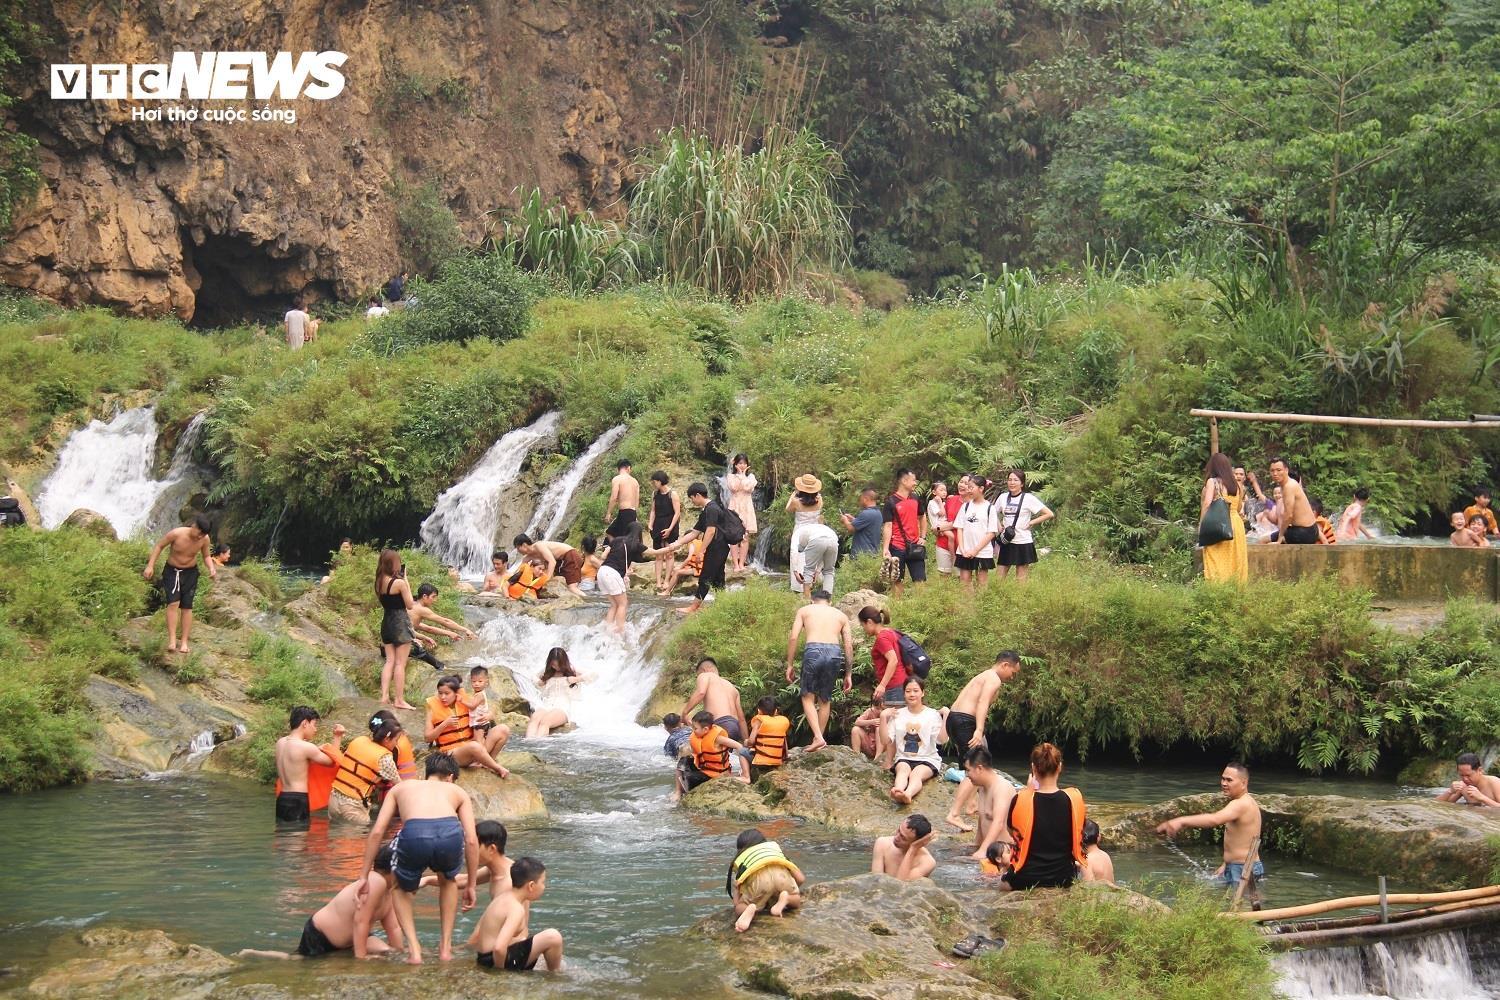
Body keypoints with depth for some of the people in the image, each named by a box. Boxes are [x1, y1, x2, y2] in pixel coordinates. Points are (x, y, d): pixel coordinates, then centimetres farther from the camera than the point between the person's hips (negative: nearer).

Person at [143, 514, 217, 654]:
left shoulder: (204, 539, -14)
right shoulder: (176, 534, -24)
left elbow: (206, 556, 4)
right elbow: (159, 546, -10)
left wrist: (212, 568, -16)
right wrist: (150, 566, -14)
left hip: (190, 573, 2)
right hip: (172, 571, -2)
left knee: (186, 607, 1)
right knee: (173, 603, -17)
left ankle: (184, 643, 5)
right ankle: (172, 641, -19)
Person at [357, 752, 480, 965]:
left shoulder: (401, 788, 37)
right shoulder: (457, 791, 35)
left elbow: (377, 832, 26)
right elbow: (471, 840, 25)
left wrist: (363, 878, 28)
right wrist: (470, 885, 33)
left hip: (414, 834, -1)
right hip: (450, 832, 1)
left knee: (402, 889, 32)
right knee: (447, 880, 37)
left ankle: (414, 949, 14)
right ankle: (445, 946, 32)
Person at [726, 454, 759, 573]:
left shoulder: (751, 476, 8)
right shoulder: (730, 476, 6)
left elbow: (748, 487, -11)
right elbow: (734, 488, -12)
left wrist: (743, 474, -3)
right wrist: (739, 474, -5)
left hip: (747, 508, 1)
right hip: (734, 508, -1)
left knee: (745, 537, -1)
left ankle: (741, 563, 2)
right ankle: (736, 564, -6)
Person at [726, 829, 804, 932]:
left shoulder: (738, 861, 35)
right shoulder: (775, 847, 41)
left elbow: (737, 902, 25)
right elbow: (801, 878, 36)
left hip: (757, 878, -2)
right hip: (781, 873, 2)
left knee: (740, 908, 19)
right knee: (796, 900, 30)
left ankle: (750, 909, -16)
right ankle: (785, 898, -4)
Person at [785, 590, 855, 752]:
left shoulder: (804, 610, 19)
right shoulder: (841, 615, 24)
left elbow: (793, 637, 6)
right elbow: (849, 646, 15)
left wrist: (789, 665, 9)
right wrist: (848, 674, 19)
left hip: (813, 650, -2)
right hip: (834, 652, 2)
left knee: (808, 697, 9)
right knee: (825, 699, 18)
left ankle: (818, 737, -8)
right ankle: (820, 739, 19)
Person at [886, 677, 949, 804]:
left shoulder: (932, 714, 3)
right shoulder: (898, 714, 11)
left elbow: (942, 740, -10)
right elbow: (886, 740, 4)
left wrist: (946, 716, -18)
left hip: (927, 759, -2)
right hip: (904, 759, 2)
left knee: (916, 774, -35)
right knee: (903, 770, -34)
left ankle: (907, 794, -68)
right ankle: (898, 791, -68)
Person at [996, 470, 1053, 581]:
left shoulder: (1028, 498, -7)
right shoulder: (1003, 497, 6)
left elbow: (1049, 514, -8)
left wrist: (1031, 523, -9)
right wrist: (999, 525, 5)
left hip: (1023, 543, -5)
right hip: (1006, 543, 5)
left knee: (1021, 580, 3)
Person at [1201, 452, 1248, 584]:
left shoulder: (1212, 482, -5)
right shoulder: (1236, 484, 10)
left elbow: (1206, 504, -15)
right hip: (1236, 522, 5)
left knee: (1217, 565, -5)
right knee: (1235, 562, 9)